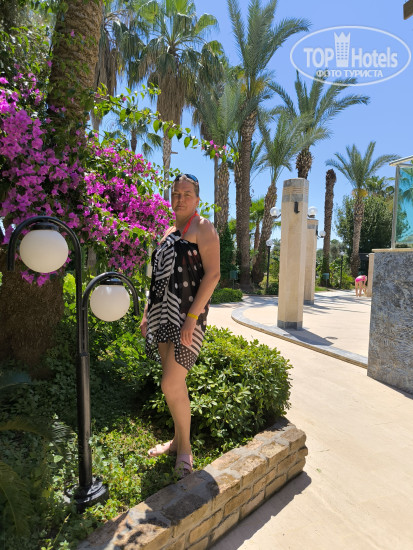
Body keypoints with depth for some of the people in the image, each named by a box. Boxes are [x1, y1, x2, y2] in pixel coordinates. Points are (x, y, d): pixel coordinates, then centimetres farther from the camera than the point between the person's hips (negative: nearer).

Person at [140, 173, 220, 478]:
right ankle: (177, 440, 30)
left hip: (187, 316, -7)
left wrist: (192, 316, -21)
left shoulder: (203, 227, -4)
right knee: (174, 382, 13)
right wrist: (147, 314, 18)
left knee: (171, 384, -9)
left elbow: (213, 274, -14)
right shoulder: (168, 233, 19)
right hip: (163, 315, 7)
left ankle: (185, 448, 13)